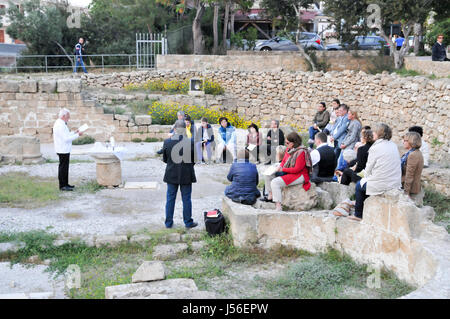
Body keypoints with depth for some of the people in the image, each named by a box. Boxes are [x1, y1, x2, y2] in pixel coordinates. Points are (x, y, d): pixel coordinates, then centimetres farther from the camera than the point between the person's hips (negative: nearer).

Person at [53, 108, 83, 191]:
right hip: (63, 150, -11)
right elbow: (66, 138, -23)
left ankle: (65, 184, 25)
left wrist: (74, 132, 13)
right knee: (63, 167, -4)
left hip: (64, 149, 11)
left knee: (64, 167, 16)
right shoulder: (60, 125, -20)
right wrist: (77, 135, -17)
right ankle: (62, 186, 1)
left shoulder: (61, 123, 14)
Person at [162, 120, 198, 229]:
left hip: (171, 174, 1)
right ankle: (188, 222, 18)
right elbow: (194, 159, -5)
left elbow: (164, 159, 0)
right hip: (186, 175, -1)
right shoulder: (191, 142, -14)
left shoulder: (167, 142, -10)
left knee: (170, 198, 12)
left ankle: (168, 223, 19)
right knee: (186, 199, 10)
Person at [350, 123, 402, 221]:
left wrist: (366, 177, 14)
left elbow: (369, 168, -7)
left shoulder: (375, 148, -14)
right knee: (367, 181, 30)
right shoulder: (394, 146, 7)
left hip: (381, 185, -7)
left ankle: (358, 215, 28)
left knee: (359, 185, 18)